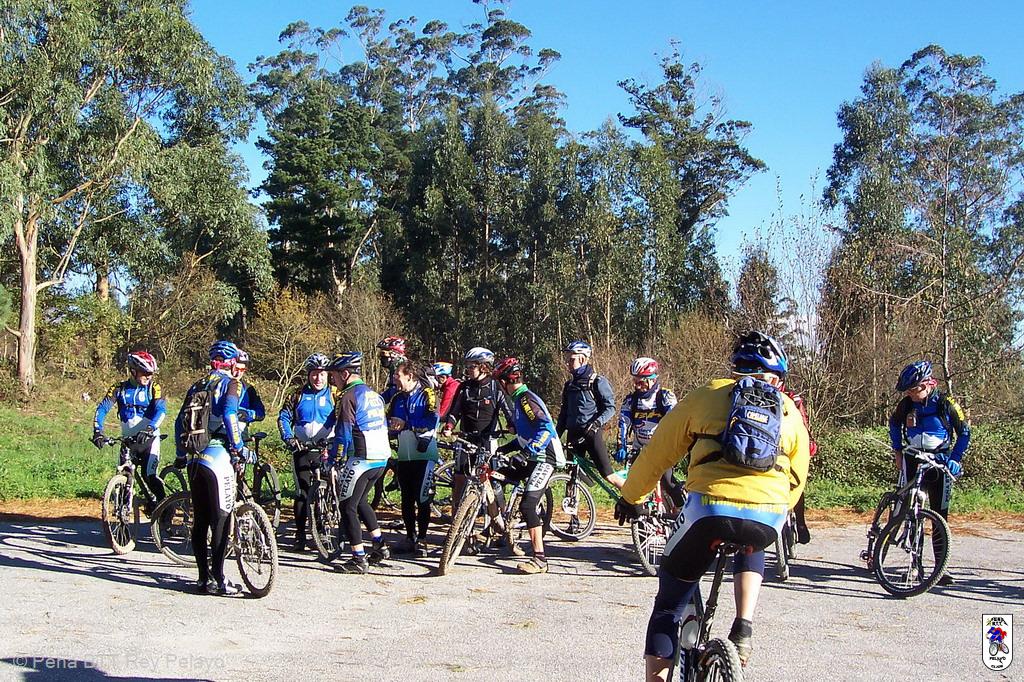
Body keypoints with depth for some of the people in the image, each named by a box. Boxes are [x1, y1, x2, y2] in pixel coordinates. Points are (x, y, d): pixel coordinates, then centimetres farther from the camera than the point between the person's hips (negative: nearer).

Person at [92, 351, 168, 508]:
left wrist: (150, 429, -34)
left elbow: (161, 410, -17)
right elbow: (102, 408, -6)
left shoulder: (153, 388, -3)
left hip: (149, 438, -2)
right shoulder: (120, 388, 0)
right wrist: (98, 431, -22)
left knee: (151, 477, -14)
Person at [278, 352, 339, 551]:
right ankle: (300, 535, 6)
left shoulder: (335, 395, 2)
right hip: (302, 449, 1)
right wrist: (289, 438, -7)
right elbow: (284, 417, 7)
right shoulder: (298, 395, 6)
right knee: (302, 492, 1)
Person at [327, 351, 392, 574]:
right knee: (359, 500, 25)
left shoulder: (348, 397, -12)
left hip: (360, 459, -9)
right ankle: (380, 546, 25)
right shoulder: (374, 395, 15)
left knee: (348, 507, -1)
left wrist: (333, 460, -7)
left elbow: (343, 434, -15)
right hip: (381, 458, 9)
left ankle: (359, 560, -3)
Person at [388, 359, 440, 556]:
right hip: (404, 456, 6)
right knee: (406, 500, 9)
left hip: (423, 455, -6)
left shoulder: (427, 395, -6)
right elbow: (388, 422, 14)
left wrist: (406, 424, -21)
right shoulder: (397, 399, 14)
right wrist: (390, 426, -9)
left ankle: (422, 540, 3)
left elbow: (432, 421, -18)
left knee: (422, 500, -4)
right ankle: (410, 538, 17)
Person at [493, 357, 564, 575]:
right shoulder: (520, 399, 17)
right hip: (533, 458, 10)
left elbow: (546, 428, -28)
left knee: (527, 505, -17)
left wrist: (526, 453, -32)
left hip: (544, 459, -10)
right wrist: (503, 449, 26)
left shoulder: (526, 399, -15)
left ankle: (539, 559, -17)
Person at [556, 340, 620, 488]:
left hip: (592, 434, -6)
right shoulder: (569, 385, 13)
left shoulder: (597, 382, -6)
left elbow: (610, 408, -9)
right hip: (574, 435, 6)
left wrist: (597, 423, -24)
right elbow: (564, 413, 17)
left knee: (608, 475, -9)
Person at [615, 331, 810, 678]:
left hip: (709, 506, -2)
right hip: (768, 519, 2)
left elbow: (657, 452, 19)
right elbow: (796, 478, 30)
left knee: (672, 595, 16)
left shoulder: (706, 396, 17)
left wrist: (630, 497, 33)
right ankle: (743, 629, 17)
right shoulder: (790, 412, 24)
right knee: (751, 550, 37)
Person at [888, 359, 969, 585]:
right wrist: (897, 452, 12)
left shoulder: (946, 404, -9)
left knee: (940, 516, -1)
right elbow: (894, 425, 19)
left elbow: (965, 433, 1)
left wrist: (955, 459, -5)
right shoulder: (906, 405, -1)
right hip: (912, 461, 2)